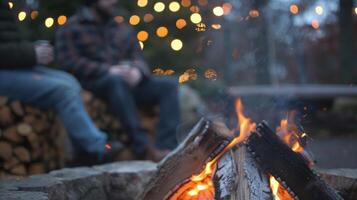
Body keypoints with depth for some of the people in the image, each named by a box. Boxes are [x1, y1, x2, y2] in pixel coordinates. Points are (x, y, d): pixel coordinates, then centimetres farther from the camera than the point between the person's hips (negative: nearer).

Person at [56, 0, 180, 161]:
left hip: (128, 82, 5)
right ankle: (143, 147, -43)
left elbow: (138, 59, 14)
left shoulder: (123, 29, 22)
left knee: (169, 85, -18)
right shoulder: (71, 28, 8)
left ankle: (165, 147, -33)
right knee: (116, 80, -39)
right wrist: (108, 71, -17)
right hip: (94, 83, -5)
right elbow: (69, 61, -5)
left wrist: (136, 71, -13)